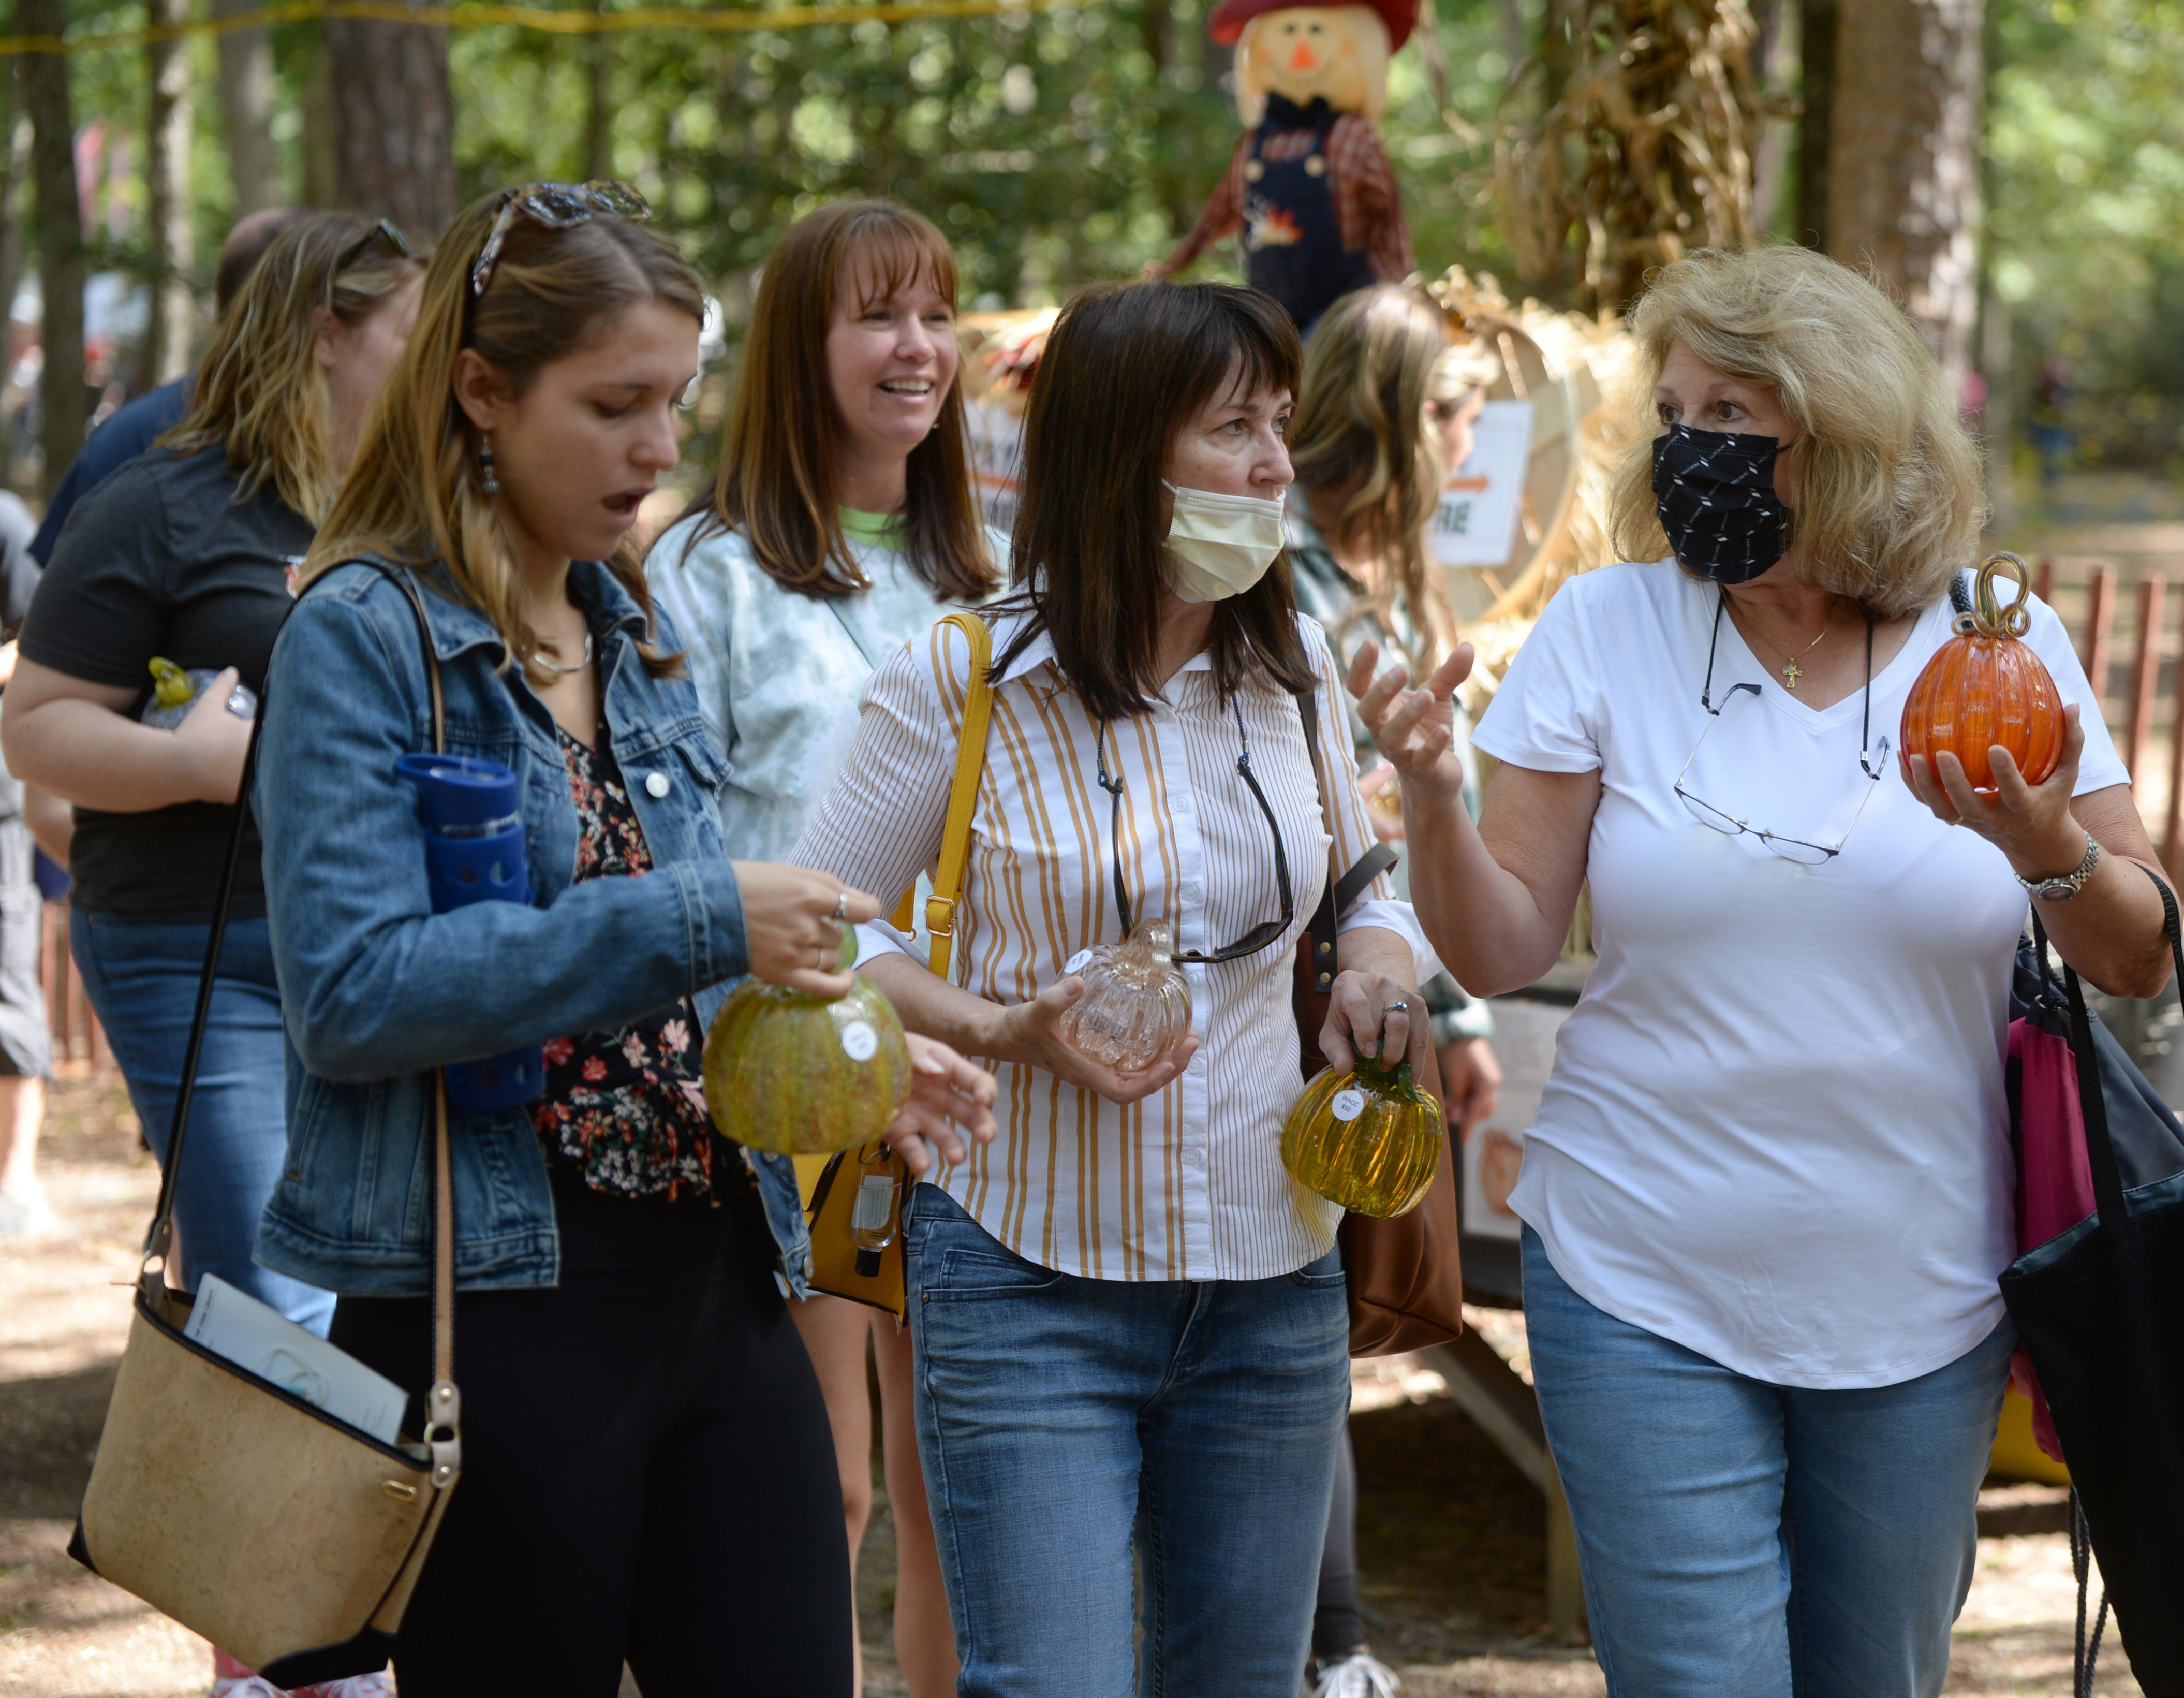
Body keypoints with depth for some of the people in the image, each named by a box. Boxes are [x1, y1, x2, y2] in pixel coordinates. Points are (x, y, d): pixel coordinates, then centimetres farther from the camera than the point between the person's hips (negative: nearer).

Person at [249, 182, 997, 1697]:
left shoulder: (634, 634, 13)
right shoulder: (365, 637, -10)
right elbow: (351, 991, -21)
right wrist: (692, 926, -23)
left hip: (716, 1281, 7)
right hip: (493, 1298, -7)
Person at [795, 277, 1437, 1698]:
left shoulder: (1295, 665, 6)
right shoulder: (965, 677, -7)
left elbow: (1365, 882, 20)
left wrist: (1379, 974, -3)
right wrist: (1005, 1031, -15)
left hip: (1271, 1277, 5)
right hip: (1032, 1285, -4)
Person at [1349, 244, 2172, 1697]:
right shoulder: (1606, 628, -1)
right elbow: (1504, 951, -2)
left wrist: (2051, 850, -18)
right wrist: (1432, 800, -20)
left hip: (1918, 1304, 1)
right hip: (1646, 1296, -1)